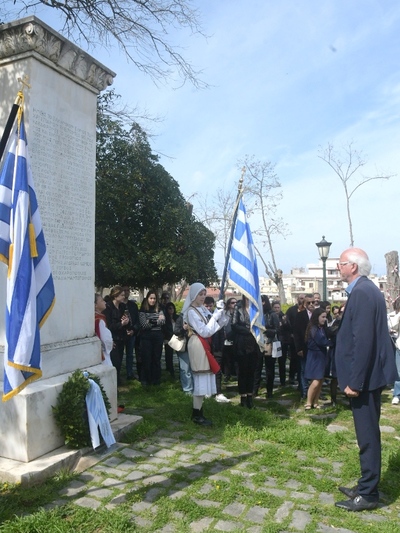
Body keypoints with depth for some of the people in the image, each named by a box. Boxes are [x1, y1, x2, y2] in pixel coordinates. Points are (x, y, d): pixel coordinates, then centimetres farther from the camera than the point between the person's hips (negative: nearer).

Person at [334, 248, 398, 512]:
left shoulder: (361, 292, -19)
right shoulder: (367, 289, 12)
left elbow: (363, 341, -25)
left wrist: (355, 381, -21)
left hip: (365, 377, -10)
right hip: (368, 375, 10)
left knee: (367, 436, 2)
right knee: (368, 434, 18)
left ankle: (368, 495, 16)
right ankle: (366, 486, 32)